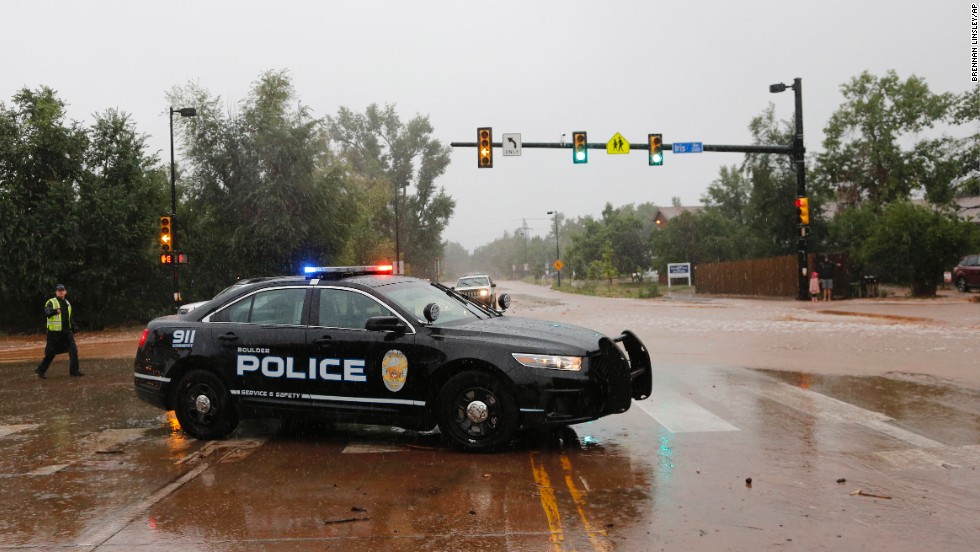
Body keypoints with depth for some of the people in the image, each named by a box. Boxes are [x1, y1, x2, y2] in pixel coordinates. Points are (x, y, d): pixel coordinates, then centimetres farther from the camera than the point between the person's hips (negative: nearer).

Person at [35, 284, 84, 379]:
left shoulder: (67, 303, 17)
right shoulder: (51, 302, -4)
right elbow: (46, 312, -25)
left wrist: (73, 330, 22)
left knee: (73, 350, -4)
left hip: (67, 332, 6)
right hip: (54, 332, -6)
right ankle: (40, 370, 17)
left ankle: (74, 371, 1)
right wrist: (55, 311, -45)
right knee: (50, 353, 1)